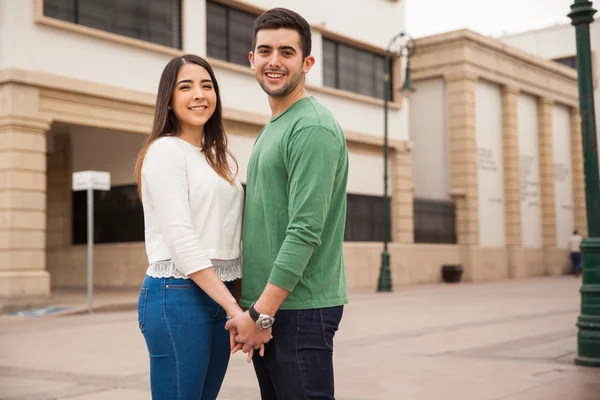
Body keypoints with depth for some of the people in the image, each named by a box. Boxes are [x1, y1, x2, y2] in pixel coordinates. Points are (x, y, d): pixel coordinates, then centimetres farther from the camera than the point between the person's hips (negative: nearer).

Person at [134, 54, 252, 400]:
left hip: (220, 293, 7)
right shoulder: (165, 150, -8)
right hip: (178, 295, -7)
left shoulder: (221, 158, 15)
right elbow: (182, 241, -16)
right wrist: (234, 307, -18)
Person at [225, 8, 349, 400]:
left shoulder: (312, 128, -13)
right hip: (264, 307, 9)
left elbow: (305, 231, -20)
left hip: (300, 309, -9)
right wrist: (253, 308, 13)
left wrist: (262, 312, -19)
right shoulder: (271, 130, 18)